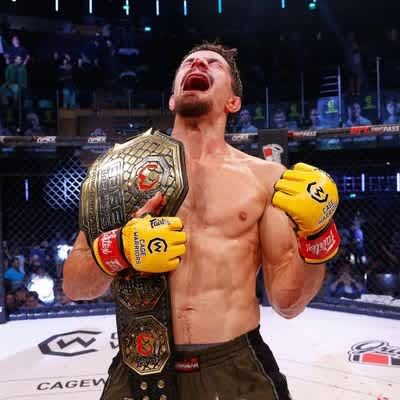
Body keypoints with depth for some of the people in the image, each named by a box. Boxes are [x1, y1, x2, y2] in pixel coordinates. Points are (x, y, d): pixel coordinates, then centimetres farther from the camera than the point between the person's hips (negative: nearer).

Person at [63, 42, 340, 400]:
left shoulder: (267, 177, -2)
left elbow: (287, 302, 1)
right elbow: (73, 285, 4)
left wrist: (315, 235, -15)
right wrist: (118, 250, -15)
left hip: (237, 367, 0)